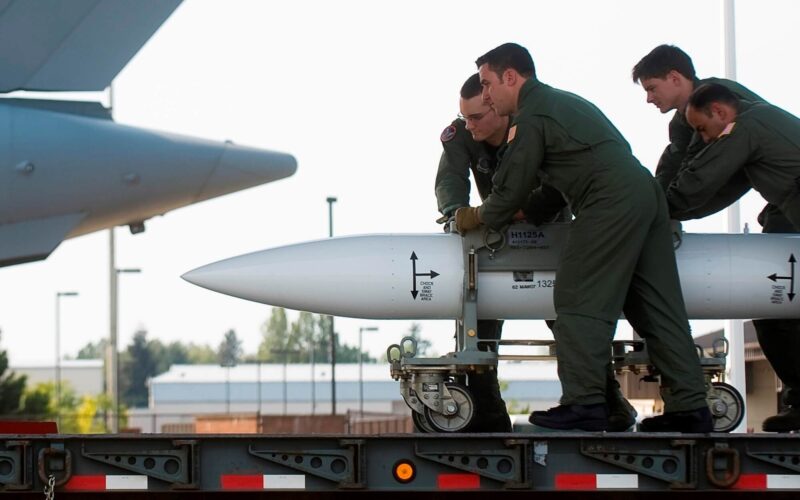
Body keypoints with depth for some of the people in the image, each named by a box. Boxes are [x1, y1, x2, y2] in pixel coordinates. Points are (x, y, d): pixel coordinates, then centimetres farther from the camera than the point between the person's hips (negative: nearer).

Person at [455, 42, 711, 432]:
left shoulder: (530, 117, -2)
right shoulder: (565, 102, 28)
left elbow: (511, 190, 0)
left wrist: (478, 218, 17)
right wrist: (527, 211, 35)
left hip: (609, 205, -10)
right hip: (647, 192, 10)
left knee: (579, 302, -7)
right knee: (656, 307, 8)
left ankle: (584, 403, -11)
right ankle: (689, 407, 7)